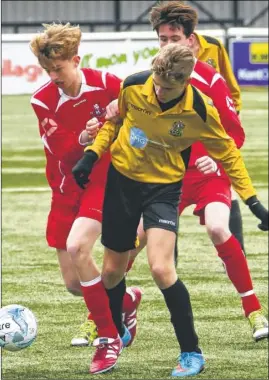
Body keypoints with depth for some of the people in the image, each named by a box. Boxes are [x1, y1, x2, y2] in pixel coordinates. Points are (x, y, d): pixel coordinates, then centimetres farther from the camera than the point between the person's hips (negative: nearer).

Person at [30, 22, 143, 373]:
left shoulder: (106, 84, -12)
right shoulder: (43, 100, -8)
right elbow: (59, 149, -16)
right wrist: (82, 138, -34)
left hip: (105, 179, -4)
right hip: (67, 186, 4)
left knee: (77, 247, -29)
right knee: (74, 284, 2)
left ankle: (109, 337, -16)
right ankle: (125, 300, 36)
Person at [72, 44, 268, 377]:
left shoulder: (200, 110, -21)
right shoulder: (133, 86, -16)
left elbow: (227, 153, -4)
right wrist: (92, 155, -5)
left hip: (163, 186, -3)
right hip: (121, 178, 3)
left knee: (161, 268, -22)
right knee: (112, 270, 12)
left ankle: (191, 353, -7)